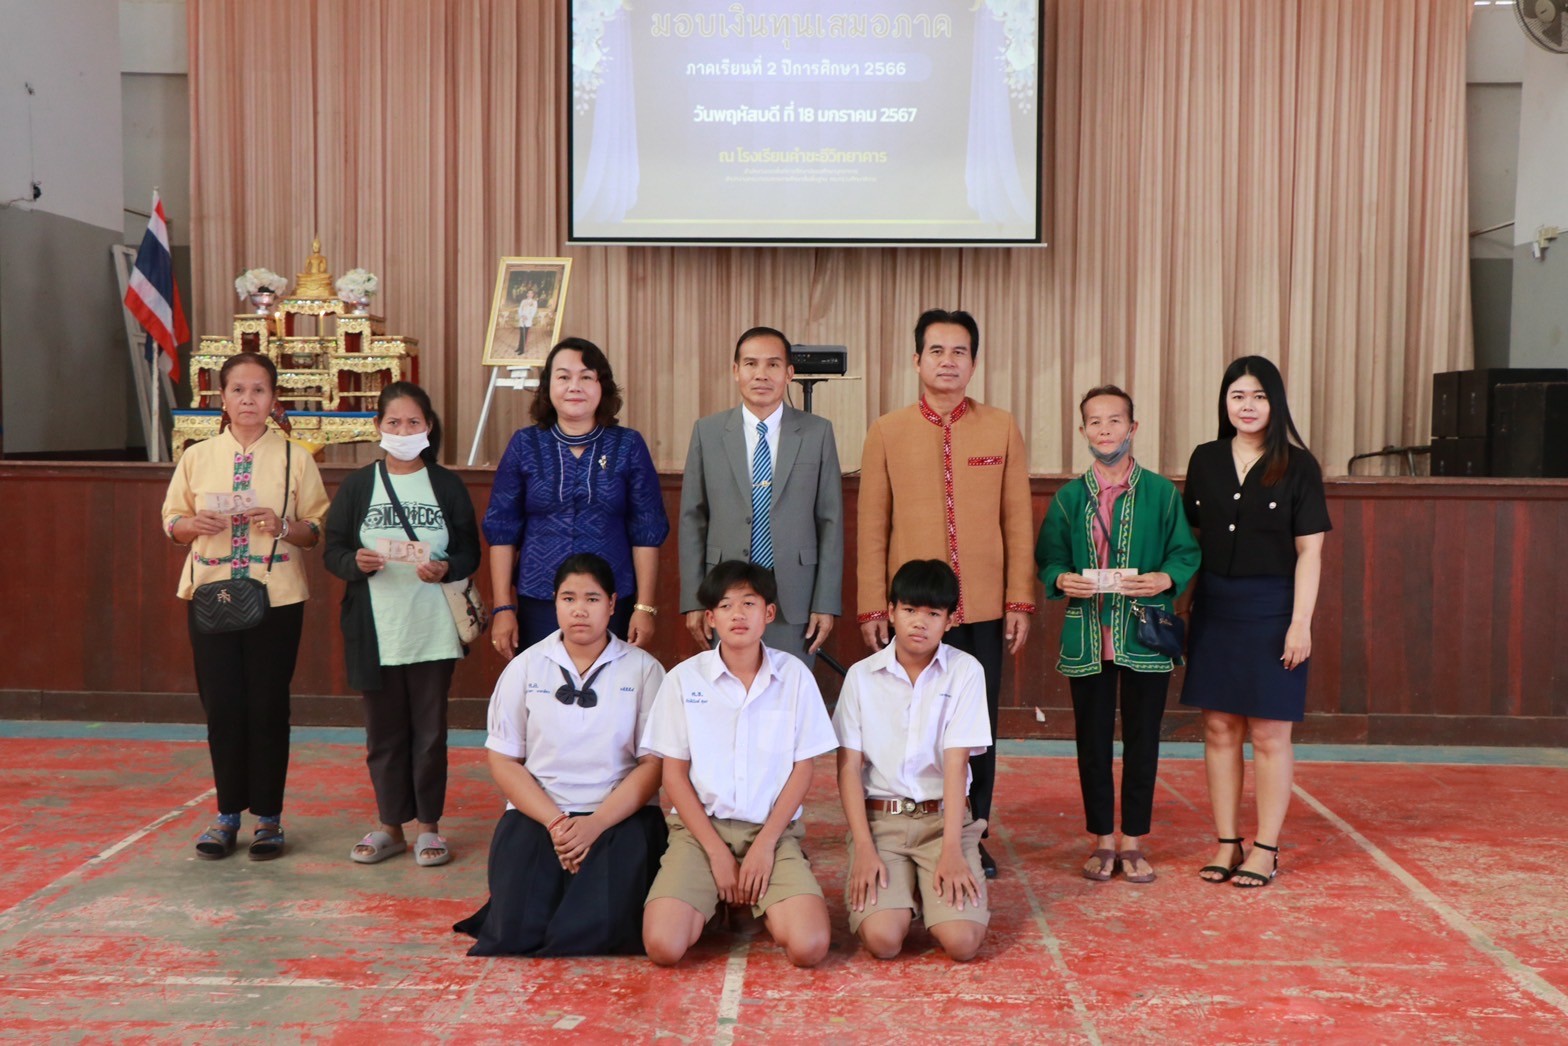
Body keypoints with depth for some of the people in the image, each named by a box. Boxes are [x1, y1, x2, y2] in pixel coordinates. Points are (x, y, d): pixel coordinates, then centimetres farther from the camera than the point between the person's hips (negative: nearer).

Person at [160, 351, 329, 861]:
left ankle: (268, 817, 14)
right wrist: (194, 524, -11)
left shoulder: (294, 458, 1)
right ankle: (228, 814, 18)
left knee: (268, 705, 2)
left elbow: (318, 530, 2)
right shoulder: (198, 457, 6)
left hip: (276, 597, -2)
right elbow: (171, 522, 11)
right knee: (221, 705, 4)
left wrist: (284, 527, -18)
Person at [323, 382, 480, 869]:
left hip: (433, 631, -1)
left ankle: (428, 826, 18)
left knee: (429, 731, 6)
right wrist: (355, 562, -17)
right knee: (383, 732, 9)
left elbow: (470, 552, 4)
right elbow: (333, 550, 5)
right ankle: (391, 826, 22)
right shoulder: (357, 486, 5)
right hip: (375, 631, 1)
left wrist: (445, 568, -17)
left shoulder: (448, 486, 4)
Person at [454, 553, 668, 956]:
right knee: (514, 930, -19)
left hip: (620, 814, -1)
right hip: (536, 812, 1)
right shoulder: (525, 668, 6)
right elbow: (503, 761, 4)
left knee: (604, 924, -24)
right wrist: (555, 823, -11)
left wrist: (596, 823, -15)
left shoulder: (643, 669, 1)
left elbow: (653, 764, -2)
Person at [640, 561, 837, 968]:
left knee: (809, 947, -21)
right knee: (663, 946, -21)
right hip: (701, 828, 0)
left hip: (773, 830, 0)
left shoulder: (794, 676, -1)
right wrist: (717, 851, -7)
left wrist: (765, 844, -8)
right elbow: (674, 774, 0)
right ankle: (713, 901, 14)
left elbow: (802, 769, 2)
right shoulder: (683, 679, -2)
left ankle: (765, 905, 14)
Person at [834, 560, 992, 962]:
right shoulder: (861, 675, 1)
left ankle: (933, 887, 13)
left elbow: (956, 762, -9)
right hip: (879, 820, 0)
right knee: (882, 939, -22)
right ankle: (900, 888, 12)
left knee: (962, 941, -19)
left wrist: (950, 850, -16)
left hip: (943, 818, 0)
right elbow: (849, 766, -2)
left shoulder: (965, 671, -3)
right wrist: (863, 848, -12)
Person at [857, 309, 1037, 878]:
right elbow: (872, 526, 3)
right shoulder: (886, 432, 3)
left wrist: (1020, 601, 1)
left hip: (984, 610, 1)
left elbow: (1018, 521, 5)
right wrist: (872, 607, 0)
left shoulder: (1002, 428, 5)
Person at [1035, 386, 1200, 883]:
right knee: (1092, 741, 7)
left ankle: (1133, 842, 18)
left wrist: (1165, 579, -16)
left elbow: (1186, 554, 3)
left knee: (1142, 741, 5)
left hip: (1146, 637, -1)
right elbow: (1048, 558, 7)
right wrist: (1062, 579, -13)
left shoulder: (1162, 493, 3)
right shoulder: (1069, 497, 7)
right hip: (1087, 637, 1)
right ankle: (1102, 841, 20)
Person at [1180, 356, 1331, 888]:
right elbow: (1191, 538, 10)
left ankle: (1266, 849, 14)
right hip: (1214, 608, 4)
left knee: (1269, 734, 2)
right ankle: (1227, 844, 18)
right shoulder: (1205, 460, 6)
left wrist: (1300, 622, -12)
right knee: (1219, 729, 7)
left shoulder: (1297, 466, -4)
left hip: (1271, 609, -4)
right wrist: (1182, 605, 7)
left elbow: (1309, 550, -6)